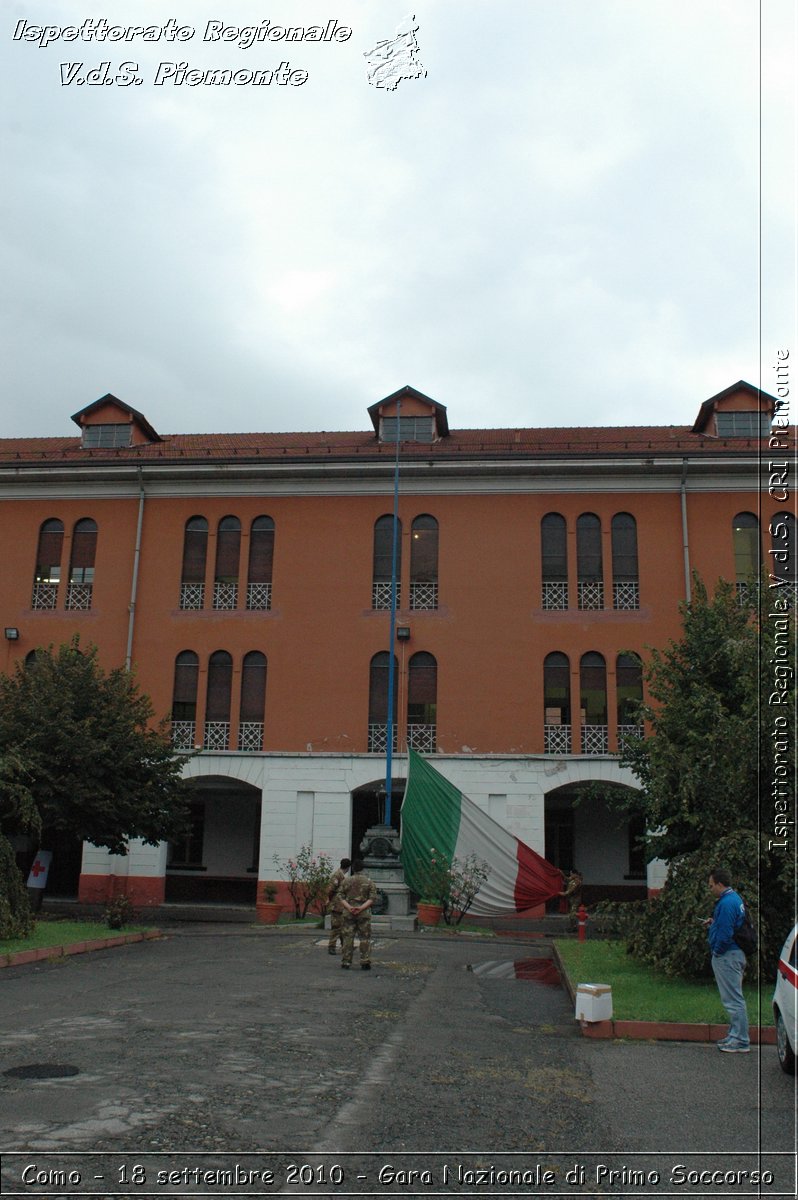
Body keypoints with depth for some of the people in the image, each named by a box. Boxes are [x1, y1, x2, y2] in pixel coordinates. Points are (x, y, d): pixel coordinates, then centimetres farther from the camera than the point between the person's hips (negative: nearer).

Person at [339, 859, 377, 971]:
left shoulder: (346, 881, 5)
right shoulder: (369, 882, 1)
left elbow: (341, 897, -1)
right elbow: (372, 898, -7)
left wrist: (348, 907, -10)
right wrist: (361, 908, -13)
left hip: (348, 913, 1)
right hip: (364, 913, -1)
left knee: (348, 938, 6)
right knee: (365, 938, 5)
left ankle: (346, 962, 7)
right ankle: (365, 962, 1)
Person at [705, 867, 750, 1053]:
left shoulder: (727, 903, -21)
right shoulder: (735, 898, 13)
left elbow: (725, 934, -25)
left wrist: (716, 951, -11)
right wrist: (713, 923, 11)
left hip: (727, 956, -11)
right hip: (735, 953, 11)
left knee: (733, 999, -4)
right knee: (733, 998, 18)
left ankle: (741, 1042, 1)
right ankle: (735, 1035, 27)